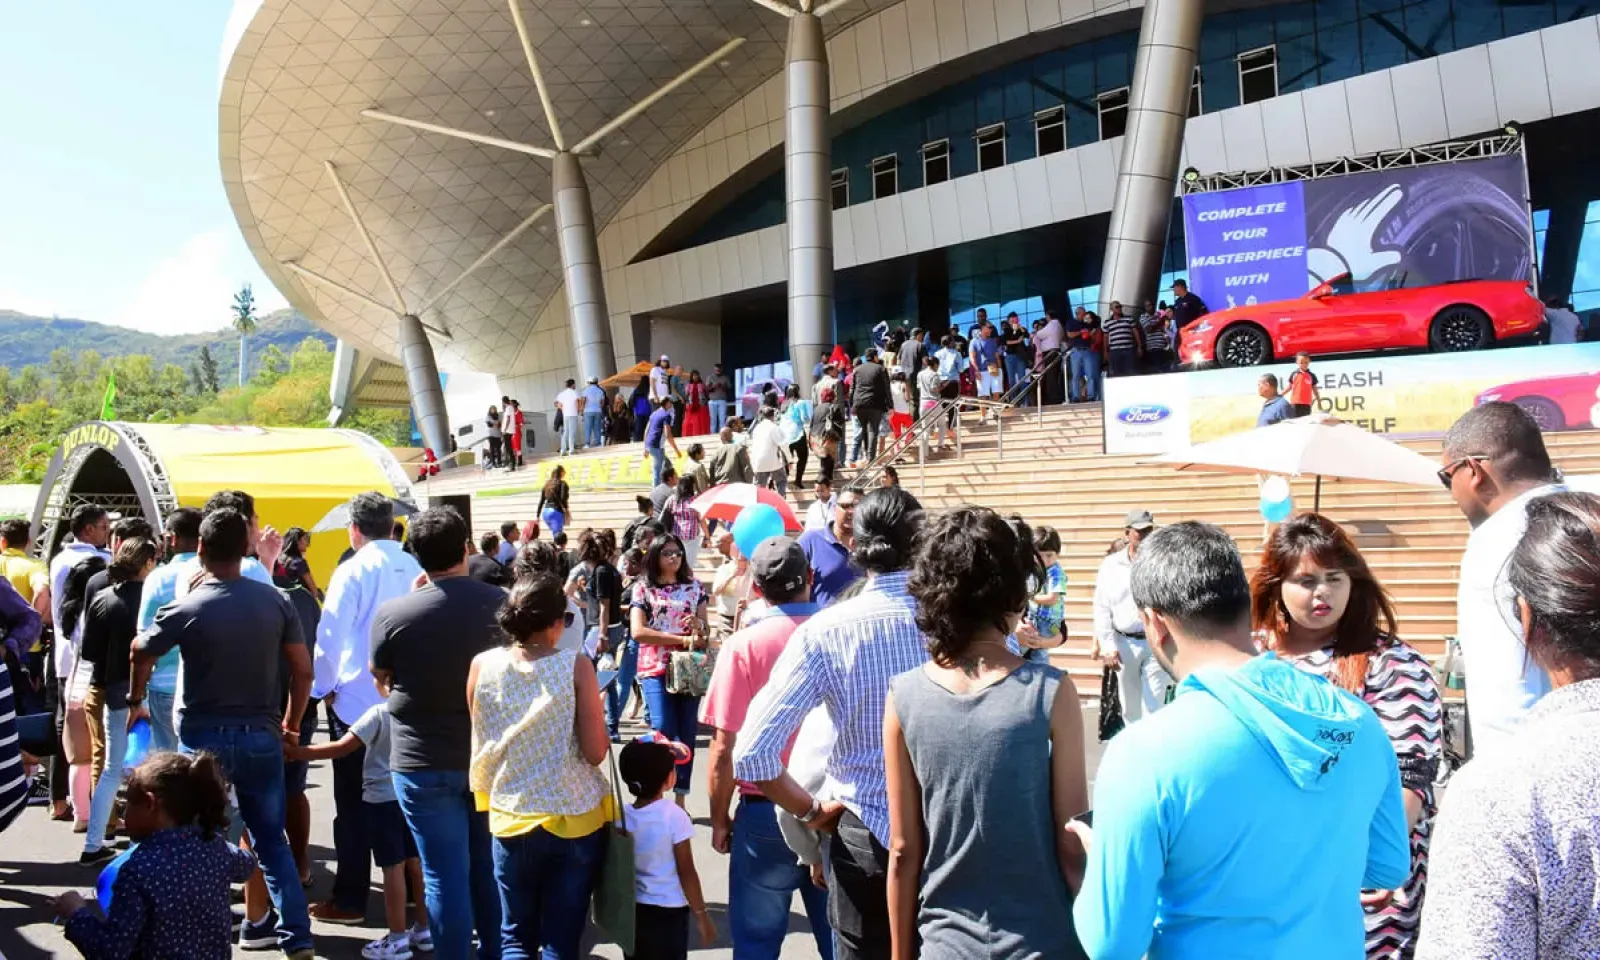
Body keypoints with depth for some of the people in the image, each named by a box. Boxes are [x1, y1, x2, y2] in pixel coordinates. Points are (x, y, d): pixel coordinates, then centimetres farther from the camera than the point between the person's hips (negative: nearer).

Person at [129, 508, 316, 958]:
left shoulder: (186, 608, -10)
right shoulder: (276, 600, -5)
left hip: (204, 737, -2)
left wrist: (135, 702, 26)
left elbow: (140, 654, 7)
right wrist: (291, 724, 13)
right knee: (272, 841, 12)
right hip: (261, 735, 2)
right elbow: (303, 671, -1)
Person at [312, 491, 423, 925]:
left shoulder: (353, 571, -13)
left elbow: (330, 636, -14)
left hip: (356, 702, -5)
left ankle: (349, 900, 13)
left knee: (353, 804, 5)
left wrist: (323, 688, 1)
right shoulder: (414, 568, 0)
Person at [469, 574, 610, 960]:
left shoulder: (482, 665, -5)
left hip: (511, 817, 2)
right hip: (575, 819, -2)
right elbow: (596, 752, -13)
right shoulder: (576, 666, -13)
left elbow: (480, 744, 6)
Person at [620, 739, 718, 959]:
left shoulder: (622, 815, -4)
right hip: (668, 913, -5)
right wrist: (701, 915, -5)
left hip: (632, 910, 5)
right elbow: (686, 873, -14)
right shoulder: (674, 816, -17)